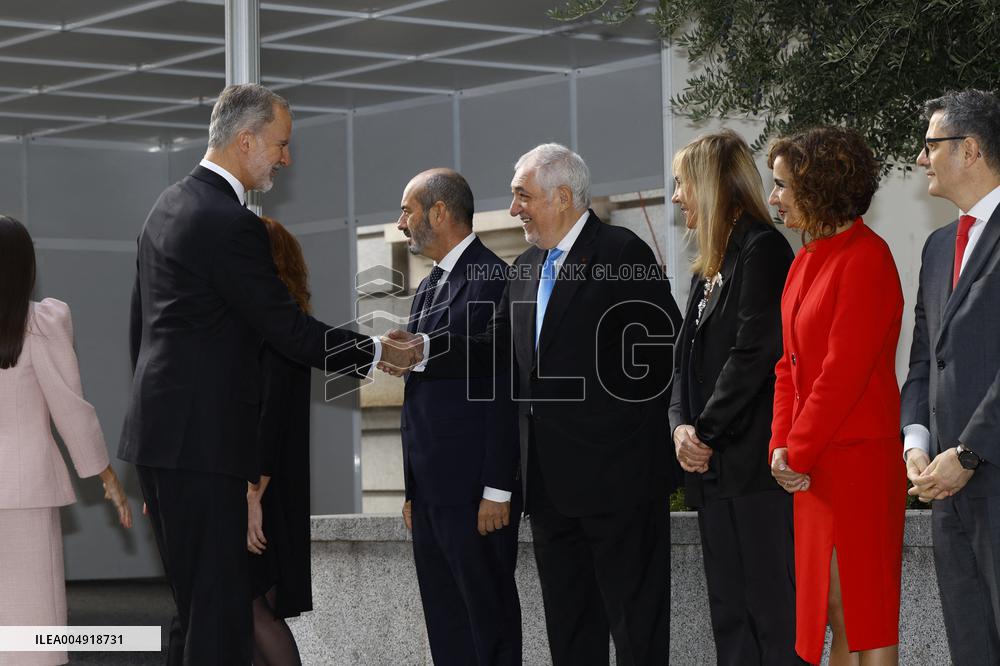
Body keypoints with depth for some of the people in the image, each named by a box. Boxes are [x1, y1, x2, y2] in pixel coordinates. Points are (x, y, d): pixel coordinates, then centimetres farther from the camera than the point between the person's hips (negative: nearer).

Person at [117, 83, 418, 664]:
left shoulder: (168, 206, 14)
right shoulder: (231, 224, -16)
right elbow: (288, 329, -15)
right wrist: (378, 353, -4)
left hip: (158, 433, 10)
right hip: (204, 441, -10)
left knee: (196, 606, 14)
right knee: (222, 615, -8)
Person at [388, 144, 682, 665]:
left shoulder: (621, 252, -8)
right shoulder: (525, 270, 16)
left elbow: (666, 345, -11)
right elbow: (494, 349, 10)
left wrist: (633, 421, -9)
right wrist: (421, 352, -3)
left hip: (616, 472, -8)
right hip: (552, 482, 8)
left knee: (636, 622, -2)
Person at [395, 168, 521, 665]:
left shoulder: (492, 280, -10)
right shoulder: (428, 289, 18)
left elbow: (504, 394, -15)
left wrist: (498, 490, -18)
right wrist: (413, 490, 17)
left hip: (476, 492, -9)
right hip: (433, 490, 9)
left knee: (488, 621, -4)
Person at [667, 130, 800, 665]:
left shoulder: (761, 250, -9)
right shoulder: (708, 268, 19)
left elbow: (754, 351, -16)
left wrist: (706, 431, -11)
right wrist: (681, 424, -1)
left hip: (754, 463, -9)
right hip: (712, 466, 9)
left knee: (771, 607, -7)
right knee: (728, 615, 10)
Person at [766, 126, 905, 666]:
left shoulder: (865, 258, -14)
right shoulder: (808, 260, 14)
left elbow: (845, 370, -18)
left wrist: (799, 452, -13)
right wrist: (782, 446, 1)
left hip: (858, 459, -9)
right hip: (812, 465, 9)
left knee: (864, 610, -4)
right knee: (833, 610, 12)